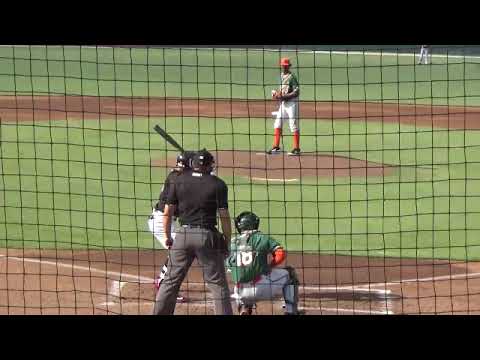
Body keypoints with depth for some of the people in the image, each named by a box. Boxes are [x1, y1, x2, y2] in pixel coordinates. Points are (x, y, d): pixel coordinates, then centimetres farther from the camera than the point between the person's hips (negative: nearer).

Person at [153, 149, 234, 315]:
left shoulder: (179, 181, 4)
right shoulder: (218, 184, -2)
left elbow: (167, 212, 4)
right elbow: (224, 216, -4)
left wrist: (167, 237, 13)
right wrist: (227, 242, 5)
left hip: (182, 234, 2)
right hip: (207, 236, -2)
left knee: (171, 280, 10)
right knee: (218, 282, 4)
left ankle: (159, 313, 11)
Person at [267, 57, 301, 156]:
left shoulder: (291, 77, -13)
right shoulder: (281, 76, 12)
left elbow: (296, 92, -18)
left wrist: (283, 96, -22)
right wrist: (277, 93, 4)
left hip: (292, 103, -8)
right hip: (283, 103, 8)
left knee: (294, 125, -5)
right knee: (277, 124, 7)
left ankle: (296, 149, -1)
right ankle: (276, 147, 12)